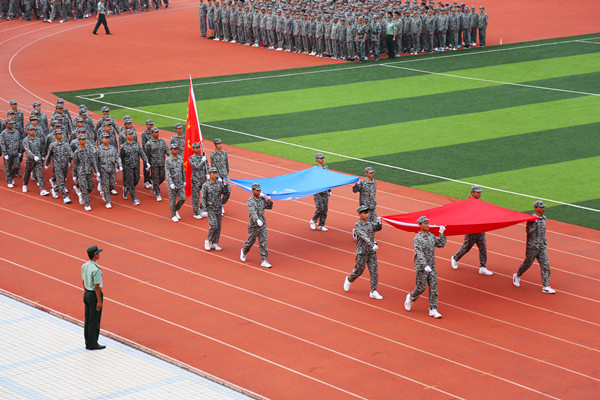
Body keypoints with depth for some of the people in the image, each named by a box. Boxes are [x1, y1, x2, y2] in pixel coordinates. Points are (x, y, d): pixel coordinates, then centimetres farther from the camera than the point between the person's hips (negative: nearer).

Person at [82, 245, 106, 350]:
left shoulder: (84, 266, 2)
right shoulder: (96, 270, -24)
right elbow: (97, 286, -22)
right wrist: (99, 301, -16)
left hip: (87, 294, 8)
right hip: (94, 295, -8)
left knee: (87, 320, 14)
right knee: (94, 321, 1)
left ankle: (88, 343, 22)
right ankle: (93, 344, 8)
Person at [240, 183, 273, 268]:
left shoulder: (262, 199, 3)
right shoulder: (250, 201, -17)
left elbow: (269, 207, 17)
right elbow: (252, 212, -32)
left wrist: (269, 200, -3)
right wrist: (257, 220, -49)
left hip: (262, 224, 4)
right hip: (253, 225, -4)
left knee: (263, 242, -1)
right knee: (251, 241, 12)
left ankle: (264, 261, 0)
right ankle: (244, 251, 43)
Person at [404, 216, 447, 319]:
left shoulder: (431, 235, 8)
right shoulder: (417, 239, -14)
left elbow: (441, 244, 15)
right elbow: (419, 254, -24)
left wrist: (441, 233, 5)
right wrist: (425, 266, -35)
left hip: (432, 267, 6)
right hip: (421, 268, -6)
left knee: (433, 287, 0)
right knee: (421, 287, 1)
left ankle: (433, 310, 1)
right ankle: (411, 298, 33)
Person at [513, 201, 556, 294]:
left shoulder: (543, 218, 9)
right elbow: (528, 231, -22)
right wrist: (534, 223, -32)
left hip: (542, 245, 6)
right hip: (532, 245, -6)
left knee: (545, 265, -2)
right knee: (528, 263, 8)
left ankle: (545, 286, -3)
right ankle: (517, 276, 35)